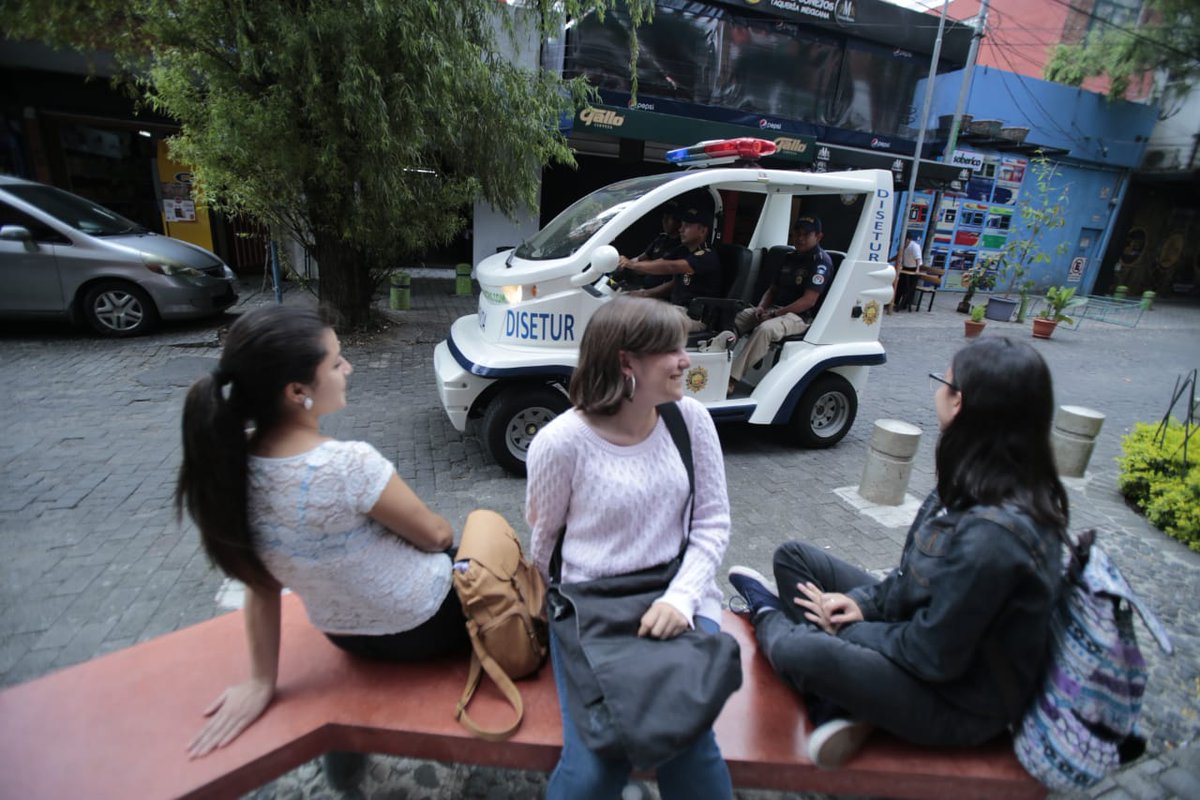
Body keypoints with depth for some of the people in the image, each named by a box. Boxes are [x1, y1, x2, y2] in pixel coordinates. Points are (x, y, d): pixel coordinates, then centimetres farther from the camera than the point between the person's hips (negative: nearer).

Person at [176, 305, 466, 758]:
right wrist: (441, 534, 6)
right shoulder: (348, 465, -34)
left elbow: (261, 581, -5)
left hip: (346, 634, 6)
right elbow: (436, 536, -18)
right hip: (424, 625, -6)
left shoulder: (236, 467, -14)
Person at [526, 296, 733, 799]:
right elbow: (544, 539, 1)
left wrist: (681, 597, -15)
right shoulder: (561, 442, -15)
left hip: (678, 598, 2)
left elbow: (712, 524, -2)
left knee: (689, 748, -15)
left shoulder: (691, 419, -6)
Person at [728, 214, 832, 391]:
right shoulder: (790, 258, 19)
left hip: (801, 317, -8)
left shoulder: (821, 261, -7)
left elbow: (809, 300, -16)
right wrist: (761, 307, -1)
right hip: (775, 310, 8)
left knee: (765, 329, -37)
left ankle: (731, 379, -38)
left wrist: (775, 314, -20)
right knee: (734, 318, -11)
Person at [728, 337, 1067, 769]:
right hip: (927, 624, 8)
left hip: (959, 700, -8)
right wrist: (866, 602, -4)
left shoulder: (992, 533, -34)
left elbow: (934, 656, -26)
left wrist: (847, 626, -12)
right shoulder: (982, 483, -6)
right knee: (794, 556, 2)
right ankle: (836, 706, -5)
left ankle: (771, 618, 9)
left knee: (800, 651, -29)